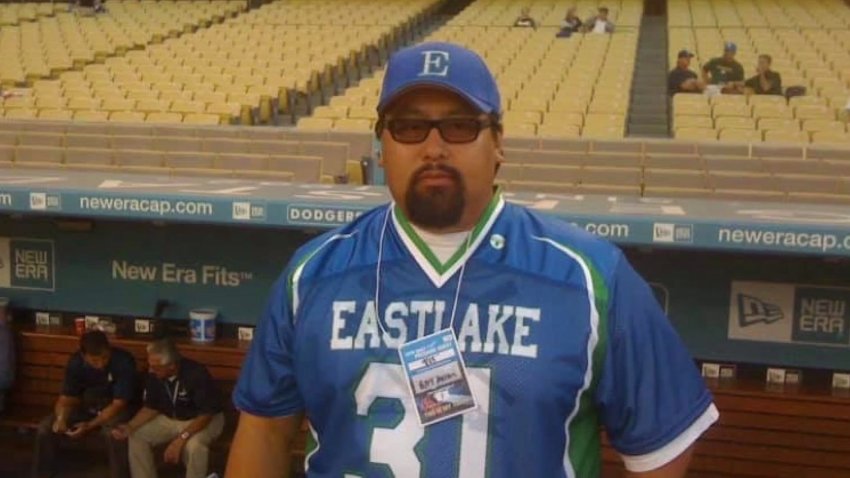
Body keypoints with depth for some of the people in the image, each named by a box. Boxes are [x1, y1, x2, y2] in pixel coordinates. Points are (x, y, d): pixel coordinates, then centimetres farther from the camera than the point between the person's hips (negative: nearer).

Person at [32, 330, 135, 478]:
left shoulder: (124, 362, -27)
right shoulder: (76, 362, -13)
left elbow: (119, 403, -25)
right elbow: (66, 397, -8)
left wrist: (90, 425, -33)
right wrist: (61, 418, -31)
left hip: (115, 408, -4)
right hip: (86, 405, 5)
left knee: (114, 433, -38)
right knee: (46, 428, -13)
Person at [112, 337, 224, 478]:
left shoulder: (196, 374, -30)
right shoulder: (153, 375, -13)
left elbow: (206, 414, -28)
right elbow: (151, 408, 0)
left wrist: (181, 439, -38)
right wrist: (130, 426, -17)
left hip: (202, 420, -6)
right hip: (170, 419, 6)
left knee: (194, 445, -36)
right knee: (137, 437, -11)